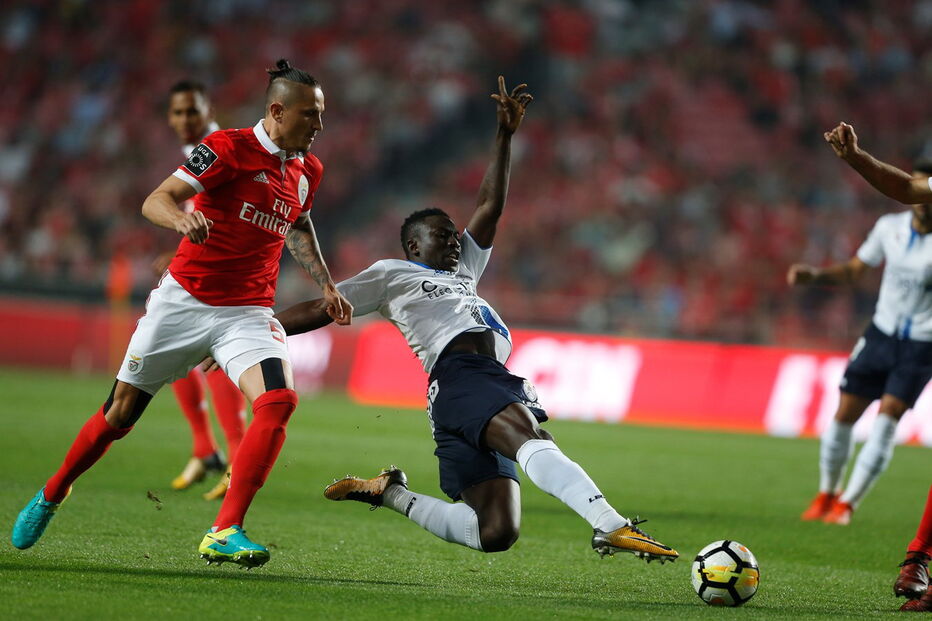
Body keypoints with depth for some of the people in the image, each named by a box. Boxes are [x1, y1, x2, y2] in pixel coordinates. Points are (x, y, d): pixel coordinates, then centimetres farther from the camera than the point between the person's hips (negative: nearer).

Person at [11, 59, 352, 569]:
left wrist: (326, 284, 24)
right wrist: (182, 219, -40)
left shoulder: (308, 171, 8)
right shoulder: (228, 147, -11)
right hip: (184, 300, -4)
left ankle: (225, 533, -24)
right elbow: (155, 201, -19)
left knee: (279, 400, -24)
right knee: (120, 413, 5)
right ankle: (50, 498, 31)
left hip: (248, 313, 4)